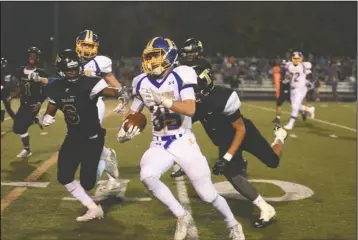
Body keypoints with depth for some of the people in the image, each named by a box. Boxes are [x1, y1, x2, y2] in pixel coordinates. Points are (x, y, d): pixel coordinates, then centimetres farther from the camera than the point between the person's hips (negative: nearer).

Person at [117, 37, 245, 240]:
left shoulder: (180, 77, -14)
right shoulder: (143, 83, 1)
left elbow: (190, 109, -26)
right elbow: (133, 113, 14)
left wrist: (162, 99, -34)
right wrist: (125, 130, -4)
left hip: (183, 142, -4)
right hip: (160, 145, 4)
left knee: (207, 194, 0)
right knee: (147, 176, -26)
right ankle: (182, 217, -3)